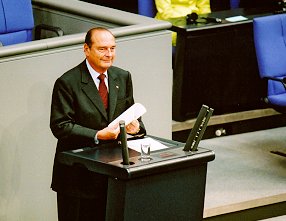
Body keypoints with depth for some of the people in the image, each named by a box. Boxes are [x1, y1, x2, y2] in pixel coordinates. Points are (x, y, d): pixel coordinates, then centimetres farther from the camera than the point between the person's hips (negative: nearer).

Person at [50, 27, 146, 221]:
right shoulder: (67, 83, -11)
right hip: (79, 174, -5)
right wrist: (98, 136, -24)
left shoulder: (123, 77, 8)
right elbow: (60, 126, -15)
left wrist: (135, 125, -9)